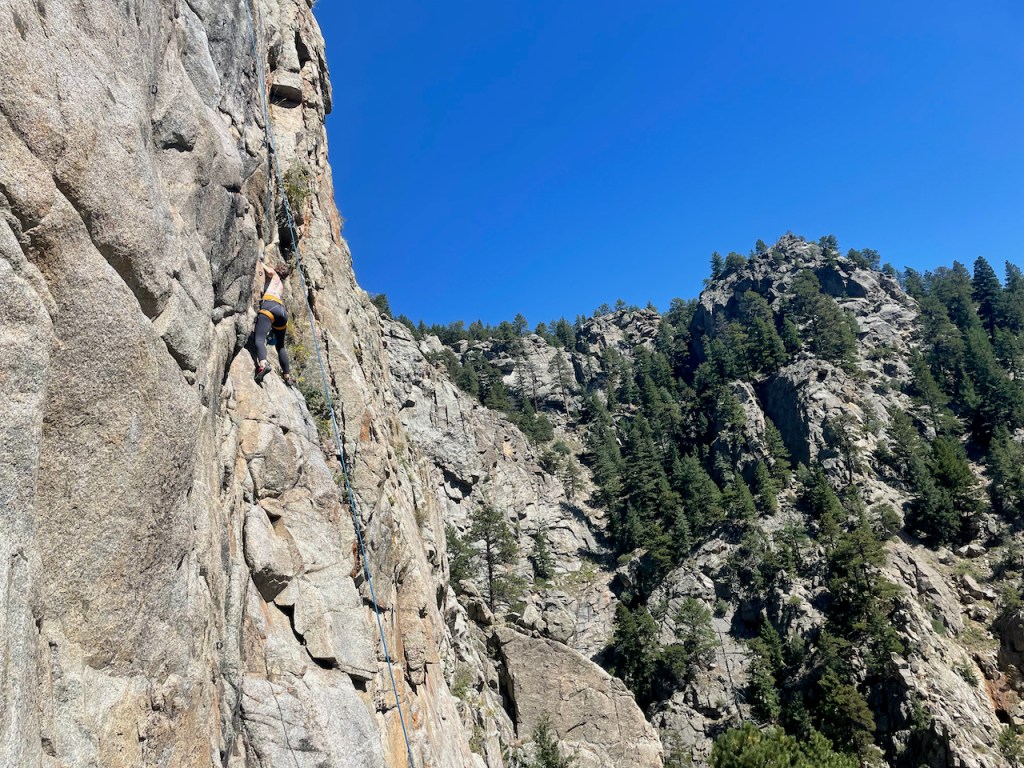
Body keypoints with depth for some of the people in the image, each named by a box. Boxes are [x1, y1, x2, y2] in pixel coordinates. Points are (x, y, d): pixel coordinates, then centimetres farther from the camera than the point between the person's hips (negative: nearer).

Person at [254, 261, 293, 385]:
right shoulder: (281, 284, 39)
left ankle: (263, 364, -49)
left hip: (270, 305, -6)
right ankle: (287, 376, 24)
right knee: (280, 345, 21)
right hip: (282, 310, 6)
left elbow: (269, 271, 1)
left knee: (259, 339, -23)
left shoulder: (273, 275, 23)